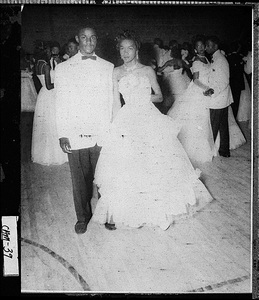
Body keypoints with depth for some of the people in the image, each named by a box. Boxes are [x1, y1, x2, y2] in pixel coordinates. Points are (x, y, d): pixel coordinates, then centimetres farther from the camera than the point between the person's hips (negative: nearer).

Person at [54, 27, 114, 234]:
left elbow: (113, 101, 8)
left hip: (103, 135, 1)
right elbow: (61, 104, 4)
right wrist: (62, 135, -1)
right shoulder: (63, 68, 6)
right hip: (75, 136, 0)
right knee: (80, 180, 7)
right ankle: (83, 217, 26)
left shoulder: (108, 67, 8)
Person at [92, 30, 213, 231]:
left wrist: (148, 97, -9)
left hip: (149, 120, 0)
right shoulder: (117, 73, 7)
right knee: (124, 165, -4)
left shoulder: (148, 70, 6)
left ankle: (157, 209, 19)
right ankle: (117, 213, 5)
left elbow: (160, 97, 11)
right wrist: (115, 124, -1)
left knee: (155, 163, 2)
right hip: (127, 122, 0)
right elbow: (116, 101, 5)